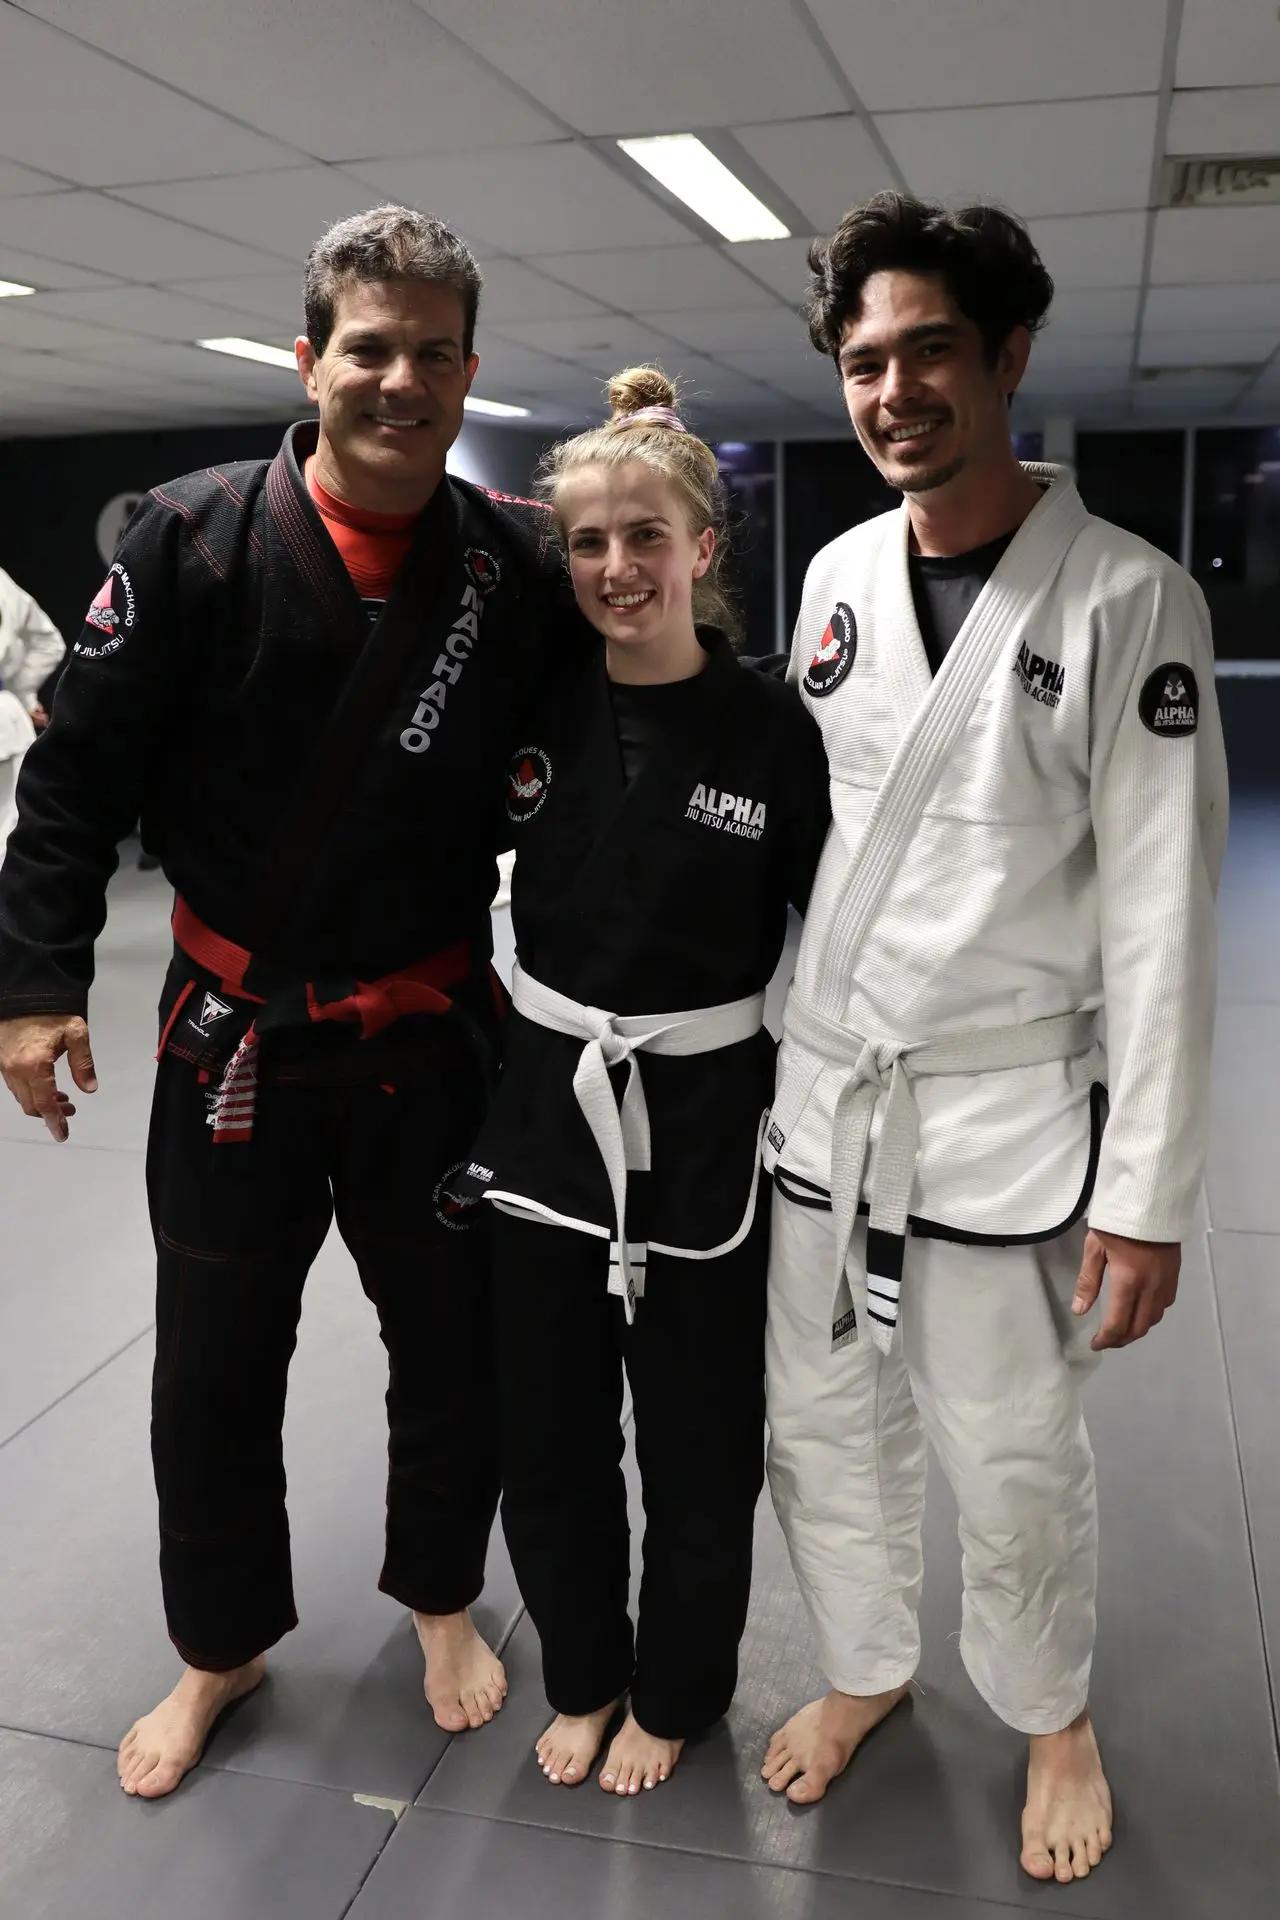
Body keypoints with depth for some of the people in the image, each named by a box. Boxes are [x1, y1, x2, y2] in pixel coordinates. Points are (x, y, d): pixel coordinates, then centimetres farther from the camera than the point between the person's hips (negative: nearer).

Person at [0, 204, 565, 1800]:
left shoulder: (519, 566, -4)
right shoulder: (193, 540, -9)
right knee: (214, 1370, 14)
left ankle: (440, 1597, 45)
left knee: (451, 1350, 16)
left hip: (433, 1038, 1)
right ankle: (221, 1648, 41)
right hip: (234, 1035, 0)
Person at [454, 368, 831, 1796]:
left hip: (703, 1125, -2)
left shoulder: (771, 728, -11)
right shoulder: (537, 701, -3)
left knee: (697, 1442, 14)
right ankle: (582, 1674, 44)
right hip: (546, 1104, 3)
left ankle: (675, 1692, 42)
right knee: (548, 1426, 17)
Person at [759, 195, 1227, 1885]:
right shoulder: (838, 575, 3)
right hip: (823, 1091, 5)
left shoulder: (1128, 599, -12)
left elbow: (1162, 918, -13)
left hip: (1011, 1114, -4)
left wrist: (1147, 1195, -13)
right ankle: (867, 1669, 46)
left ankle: (1050, 1716, 43)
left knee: (1017, 1468, 12)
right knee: (823, 1427, 18)